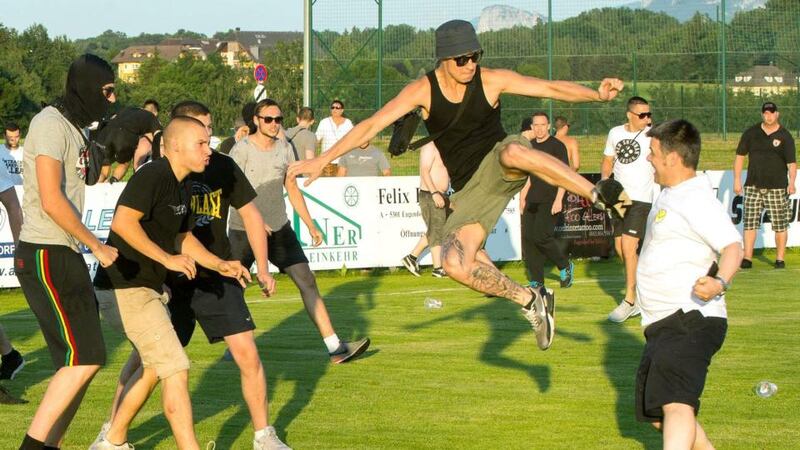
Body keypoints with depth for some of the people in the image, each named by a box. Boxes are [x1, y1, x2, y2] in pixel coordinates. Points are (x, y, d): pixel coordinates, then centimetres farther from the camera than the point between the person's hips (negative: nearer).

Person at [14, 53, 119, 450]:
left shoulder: (74, 129, 17)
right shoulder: (51, 125, -13)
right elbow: (51, 201, -20)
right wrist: (97, 246, -14)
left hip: (65, 256, 10)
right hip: (45, 257, -10)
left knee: (84, 358, 11)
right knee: (83, 359, -14)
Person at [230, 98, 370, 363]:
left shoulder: (285, 149, 7)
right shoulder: (242, 150, -10)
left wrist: (310, 225, 14)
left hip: (279, 229, 4)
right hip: (244, 230, -4)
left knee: (306, 281, -6)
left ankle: (335, 348, -11)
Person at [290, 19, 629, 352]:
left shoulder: (491, 81, -9)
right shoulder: (423, 90, -7)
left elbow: (552, 88, -13)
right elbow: (372, 125, -8)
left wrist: (597, 95, -30)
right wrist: (323, 159, -14)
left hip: (500, 166, -3)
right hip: (470, 189, 3)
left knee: (514, 151, -40)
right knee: (455, 265, -18)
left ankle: (602, 195, -31)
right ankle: (532, 302, 1)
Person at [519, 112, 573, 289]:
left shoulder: (557, 146, -5)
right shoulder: (530, 146, 15)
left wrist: (558, 199, -17)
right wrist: (523, 196, 18)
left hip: (550, 200, -7)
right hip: (533, 200, 7)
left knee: (541, 236, -15)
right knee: (528, 238, 0)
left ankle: (565, 267, 8)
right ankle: (536, 281, 6)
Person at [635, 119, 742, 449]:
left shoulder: (697, 200, -16)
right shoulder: (670, 195, 16)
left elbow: (733, 246, -28)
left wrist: (720, 282, -46)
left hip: (690, 322, -11)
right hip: (663, 327, 11)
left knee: (676, 405, -30)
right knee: (659, 415, 17)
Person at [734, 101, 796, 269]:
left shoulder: (785, 137, -1)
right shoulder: (751, 133, 6)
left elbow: (792, 163, -6)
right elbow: (740, 156, 11)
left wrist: (791, 183, -20)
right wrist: (737, 179, 4)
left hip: (777, 187, -2)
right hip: (753, 186, 2)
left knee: (780, 224, 0)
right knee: (749, 222, -3)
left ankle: (780, 259, 9)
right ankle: (747, 259, -1)